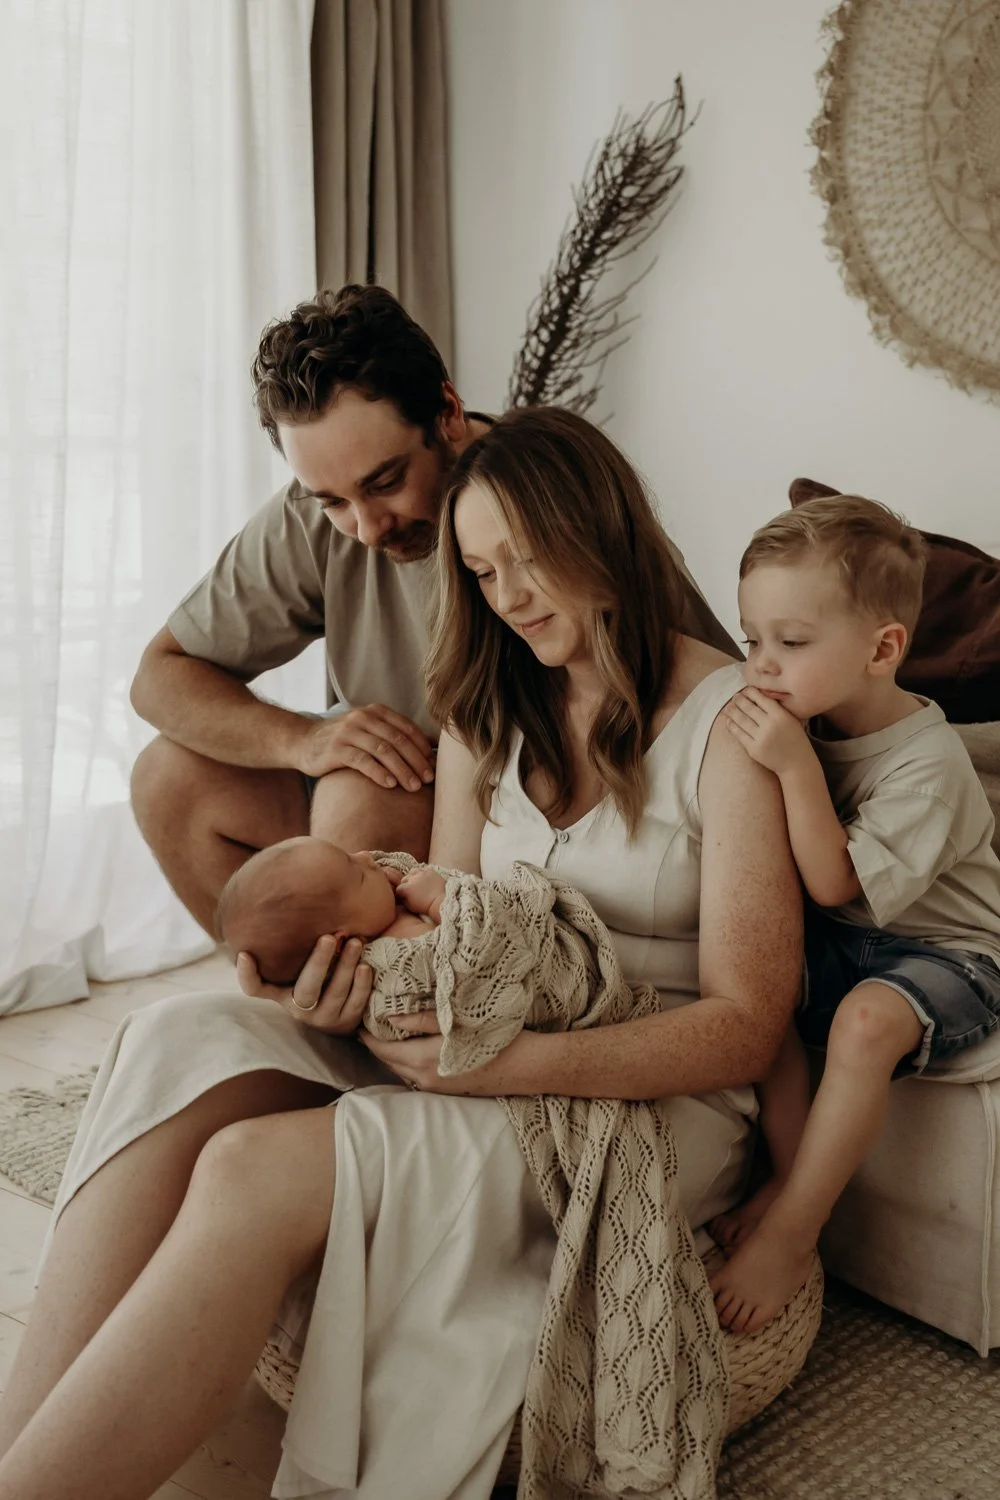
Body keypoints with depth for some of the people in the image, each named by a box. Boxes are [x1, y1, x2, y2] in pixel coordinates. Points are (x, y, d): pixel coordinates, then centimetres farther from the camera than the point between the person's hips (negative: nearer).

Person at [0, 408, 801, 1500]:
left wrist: (517, 1059, -25)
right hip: (486, 1062, 6)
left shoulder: (729, 722, -8)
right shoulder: (486, 714, 12)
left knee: (264, 1169, -30)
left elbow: (746, 1023, -11)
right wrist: (353, 985, -14)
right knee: (183, 1043, -24)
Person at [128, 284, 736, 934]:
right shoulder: (315, 523, -12)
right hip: (415, 777, 5)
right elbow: (161, 676, -6)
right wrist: (302, 739, -26)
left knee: (365, 798, -30)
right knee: (173, 777, -8)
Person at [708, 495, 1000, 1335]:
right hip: (837, 944, 7)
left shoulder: (926, 760, -21)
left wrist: (794, 766, -32)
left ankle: (787, 1235, -20)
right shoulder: (812, 724, -1)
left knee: (867, 1019, -35)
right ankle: (791, 1179, -10)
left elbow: (834, 884, -25)